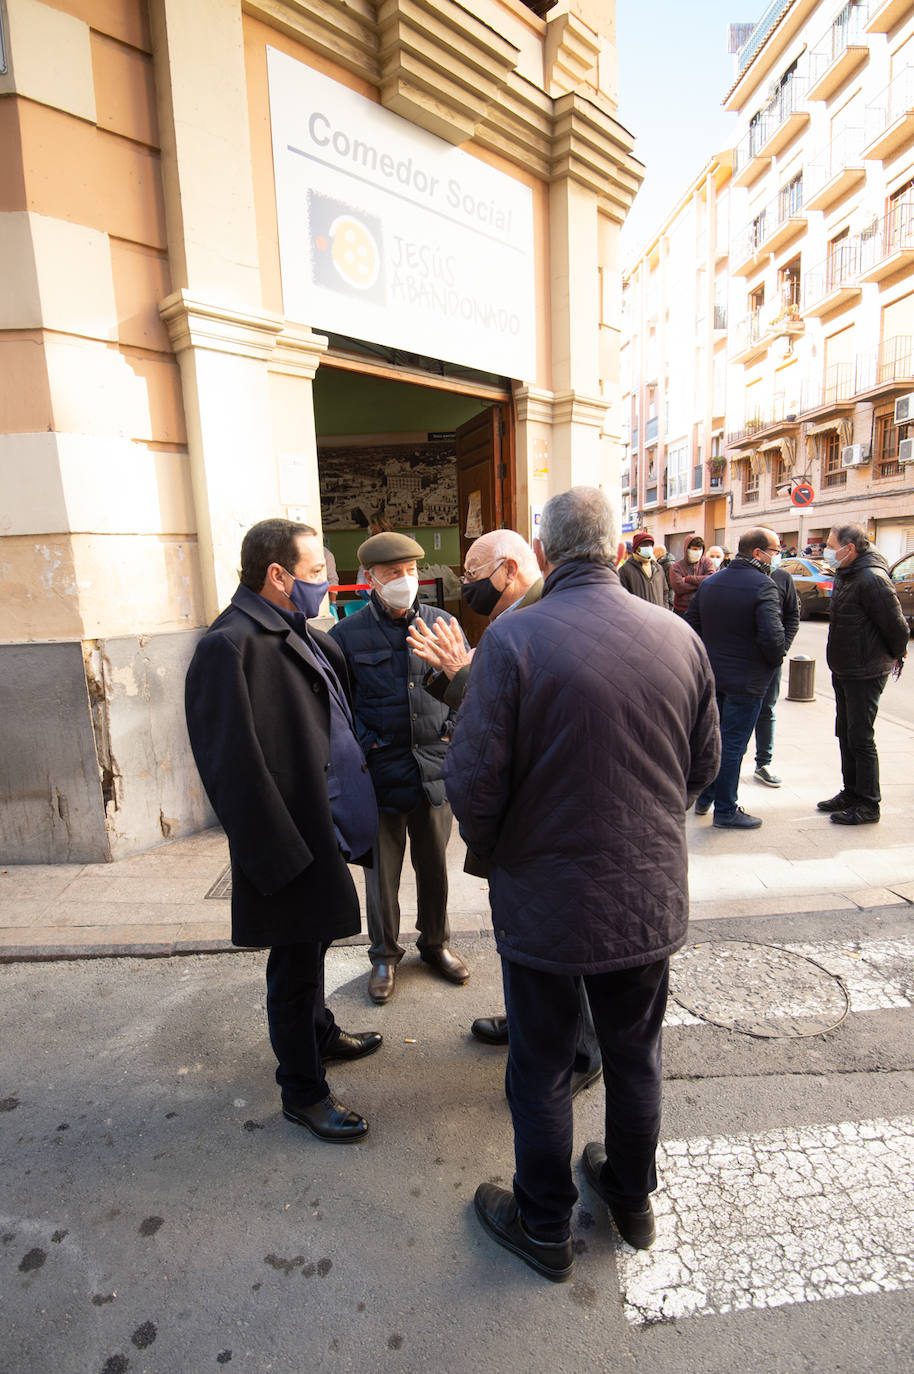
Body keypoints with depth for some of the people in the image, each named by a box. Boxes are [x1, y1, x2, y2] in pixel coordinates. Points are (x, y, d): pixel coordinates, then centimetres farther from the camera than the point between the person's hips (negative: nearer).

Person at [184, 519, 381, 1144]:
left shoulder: (298, 633, 9)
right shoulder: (231, 646, -21)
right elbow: (236, 768, -24)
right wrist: (283, 856, -22)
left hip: (326, 832, 9)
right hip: (293, 847, -9)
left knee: (312, 947, 27)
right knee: (296, 964, 10)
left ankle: (320, 1033, 49)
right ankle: (303, 1090, 31)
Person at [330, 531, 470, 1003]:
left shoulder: (441, 623, 3)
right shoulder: (347, 634, -4)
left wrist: (455, 733, -2)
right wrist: (363, 746, -10)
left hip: (434, 767, 2)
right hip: (380, 770, -2)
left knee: (434, 863, 18)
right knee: (382, 869, 12)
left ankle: (435, 942, 41)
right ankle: (385, 955, 34)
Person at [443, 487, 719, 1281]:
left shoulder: (513, 638, -20)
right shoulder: (678, 635, -7)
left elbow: (473, 781, -19)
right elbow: (703, 765, 3)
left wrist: (494, 851, 2)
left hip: (547, 901, -4)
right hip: (651, 897, 5)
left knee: (542, 1071, 19)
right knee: (635, 1055, 26)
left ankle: (545, 1229, 42)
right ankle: (632, 1197, 51)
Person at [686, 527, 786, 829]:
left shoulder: (709, 582, 6)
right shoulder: (763, 586, -16)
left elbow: (691, 623, 9)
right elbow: (772, 635, -25)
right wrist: (774, 661, -6)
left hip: (711, 676, 7)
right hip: (746, 680, -7)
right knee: (732, 744, 2)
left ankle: (703, 799, 30)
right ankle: (725, 810, 13)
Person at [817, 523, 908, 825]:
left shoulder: (872, 579, -21)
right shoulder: (844, 575, 8)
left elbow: (897, 627, -17)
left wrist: (894, 656, -1)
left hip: (865, 673, -9)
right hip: (842, 670, 9)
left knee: (861, 738, -2)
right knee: (845, 734, 17)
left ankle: (868, 805, 9)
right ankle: (851, 793, 30)